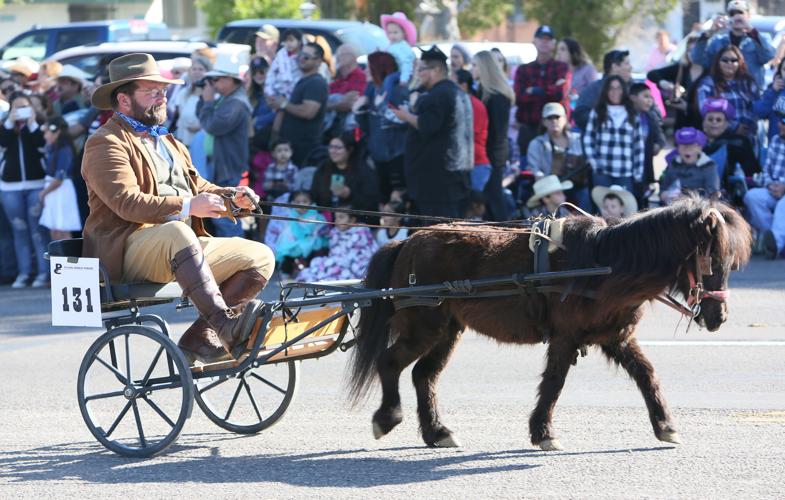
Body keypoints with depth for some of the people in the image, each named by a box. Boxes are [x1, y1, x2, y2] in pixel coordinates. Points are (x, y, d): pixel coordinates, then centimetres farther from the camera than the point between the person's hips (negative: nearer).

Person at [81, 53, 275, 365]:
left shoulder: (169, 144, 28)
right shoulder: (106, 144, -2)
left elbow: (199, 188, 23)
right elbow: (127, 203, -17)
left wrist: (231, 197, 0)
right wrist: (187, 206, -26)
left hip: (186, 246, 9)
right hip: (129, 252, -9)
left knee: (260, 257, -5)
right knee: (176, 232, -40)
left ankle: (200, 338, -10)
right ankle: (225, 324, -47)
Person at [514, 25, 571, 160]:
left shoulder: (561, 68, 7)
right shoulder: (523, 70, 12)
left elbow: (560, 93, -11)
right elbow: (518, 98, -3)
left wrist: (534, 91, -1)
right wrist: (549, 91, -7)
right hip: (528, 130, 2)